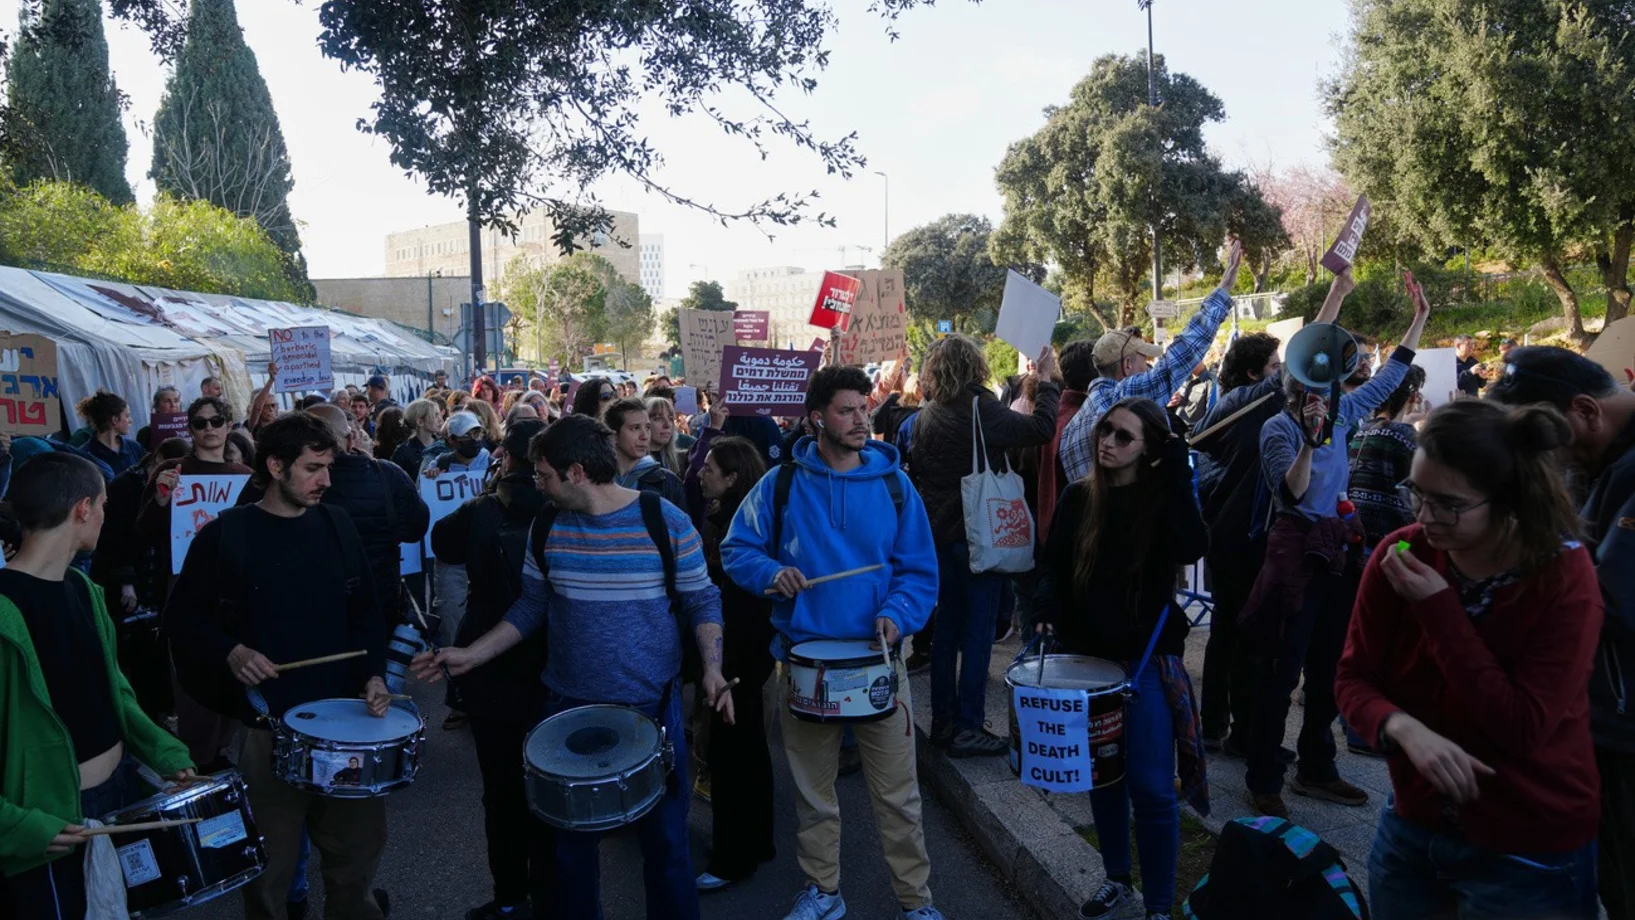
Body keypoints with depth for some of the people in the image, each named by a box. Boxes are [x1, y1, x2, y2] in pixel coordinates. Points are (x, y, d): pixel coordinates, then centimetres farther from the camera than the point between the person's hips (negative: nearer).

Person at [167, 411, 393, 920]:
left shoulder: (336, 525, 5)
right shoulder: (225, 535, -6)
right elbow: (184, 615, 1)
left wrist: (373, 675, -2)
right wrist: (229, 652, -15)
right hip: (266, 724, -3)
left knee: (360, 844, 12)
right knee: (270, 862, 11)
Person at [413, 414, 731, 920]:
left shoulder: (666, 521, -12)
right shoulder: (548, 528, -1)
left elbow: (702, 603, -5)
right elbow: (531, 607, 10)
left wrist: (712, 668, -19)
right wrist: (472, 654, 2)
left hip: (652, 707, -3)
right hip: (570, 707, 3)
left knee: (665, 835, 10)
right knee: (571, 838, 16)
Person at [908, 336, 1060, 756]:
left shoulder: (926, 415, 6)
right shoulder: (980, 408, -15)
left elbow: (914, 469, 14)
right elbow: (1040, 428, -17)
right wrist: (1047, 381, -4)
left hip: (940, 534, 7)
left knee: (947, 627, 13)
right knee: (978, 631, 0)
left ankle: (942, 720, 21)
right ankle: (968, 727, 3)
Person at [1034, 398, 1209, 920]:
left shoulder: (1162, 498, -7)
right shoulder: (1079, 498, 2)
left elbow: (1191, 548, -27)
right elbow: (1054, 565, 8)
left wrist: (1176, 471, -23)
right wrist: (1048, 608, -12)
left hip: (1147, 659, -3)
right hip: (1087, 655, 4)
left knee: (1150, 788, -3)